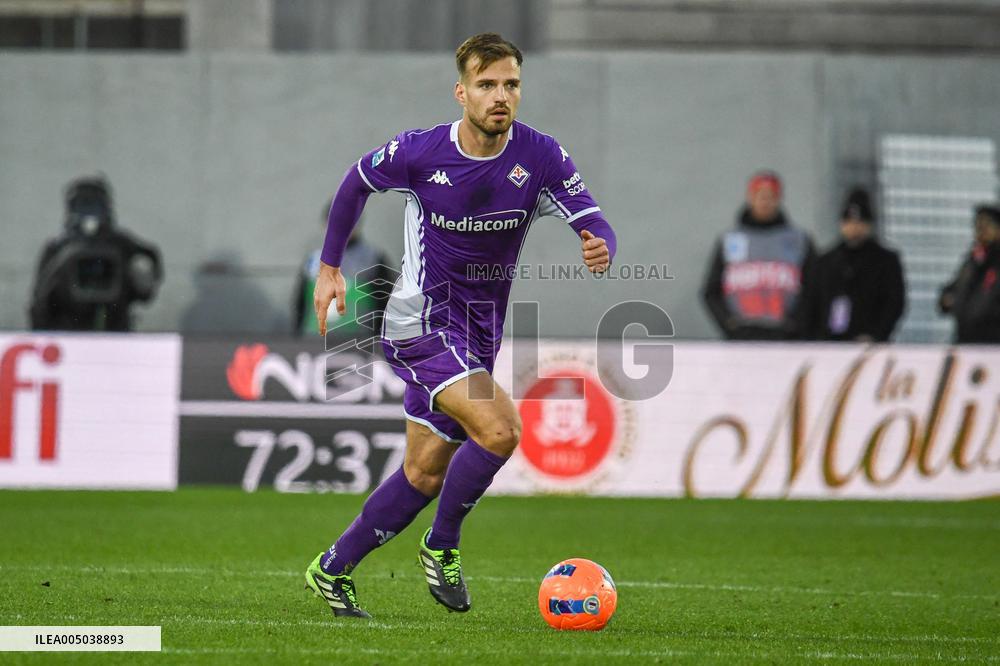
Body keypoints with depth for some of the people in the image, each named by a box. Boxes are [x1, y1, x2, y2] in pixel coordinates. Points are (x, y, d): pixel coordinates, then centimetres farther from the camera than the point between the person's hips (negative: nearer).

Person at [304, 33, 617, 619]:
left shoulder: (541, 156, -9)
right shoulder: (419, 152, -13)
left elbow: (595, 223, -14)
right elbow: (358, 182, 6)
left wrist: (600, 248, -38)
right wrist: (330, 268, 10)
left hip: (478, 335, 5)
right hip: (421, 322, -5)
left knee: (425, 475, 10)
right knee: (498, 430, -25)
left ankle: (333, 570, 28)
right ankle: (442, 547, -3)